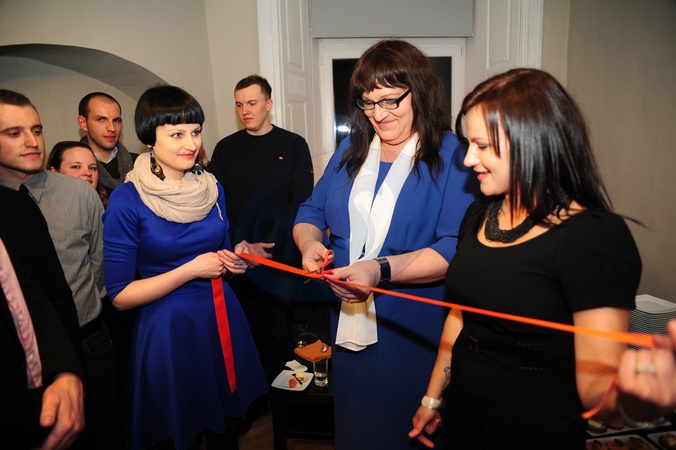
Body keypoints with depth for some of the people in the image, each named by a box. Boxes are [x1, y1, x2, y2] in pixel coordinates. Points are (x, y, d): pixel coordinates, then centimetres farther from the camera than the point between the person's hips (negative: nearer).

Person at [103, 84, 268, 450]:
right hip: (168, 327, -4)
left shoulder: (211, 188, 2)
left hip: (222, 319, 5)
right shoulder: (127, 201, -14)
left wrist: (234, 260, -6)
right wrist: (192, 270, -19)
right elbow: (120, 295, -13)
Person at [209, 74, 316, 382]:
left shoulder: (293, 145, 2)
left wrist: (271, 246, -11)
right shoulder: (225, 148, 9)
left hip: (282, 259, -2)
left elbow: (301, 202, -4)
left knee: (280, 334, 4)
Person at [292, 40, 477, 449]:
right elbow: (312, 211, 11)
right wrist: (310, 243, -11)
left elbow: (455, 249, -19)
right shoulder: (351, 151, 7)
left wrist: (382, 270, -32)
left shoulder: (452, 156, -11)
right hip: (349, 324, 5)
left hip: (416, 334, -4)